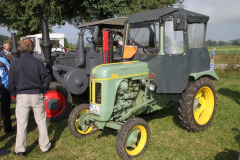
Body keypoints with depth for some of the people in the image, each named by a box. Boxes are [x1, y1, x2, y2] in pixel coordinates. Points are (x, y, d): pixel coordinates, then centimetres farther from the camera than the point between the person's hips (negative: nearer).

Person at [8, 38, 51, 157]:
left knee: (21, 123, 9)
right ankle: (45, 146, 22)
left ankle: (20, 150, 20)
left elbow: (11, 83, -2)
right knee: (41, 121, 12)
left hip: (22, 96, 0)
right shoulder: (38, 63, -6)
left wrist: (15, 94, 13)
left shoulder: (15, 63, -6)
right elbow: (46, 80, -3)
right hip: (37, 95, 0)